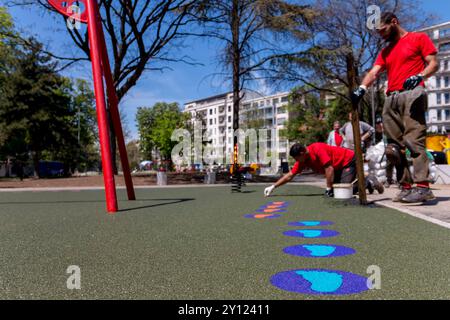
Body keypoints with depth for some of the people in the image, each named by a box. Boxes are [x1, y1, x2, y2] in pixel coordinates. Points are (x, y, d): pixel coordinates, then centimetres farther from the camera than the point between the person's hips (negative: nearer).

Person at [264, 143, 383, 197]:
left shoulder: (317, 149, -29)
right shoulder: (303, 160, -4)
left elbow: (329, 168, -31)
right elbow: (290, 175, -1)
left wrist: (329, 189, -24)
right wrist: (273, 187, -5)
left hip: (349, 160, -9)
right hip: (339, 167, 9)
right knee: (335, 188, 2)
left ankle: (370, 182, -1)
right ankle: (365, 182, 19)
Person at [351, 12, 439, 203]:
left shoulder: (419, 38, 12)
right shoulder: (385, 51, 26)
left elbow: (433, 63, 3)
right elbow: (374, 73, 10)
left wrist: (419, 76, -18)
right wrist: (361, 89, -9)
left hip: (411, 94, -6)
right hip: (391, 99, 6)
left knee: (414, 141, -17)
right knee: (393, 148, -1)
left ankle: (422, 187, -17)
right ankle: (406, 186, 3)